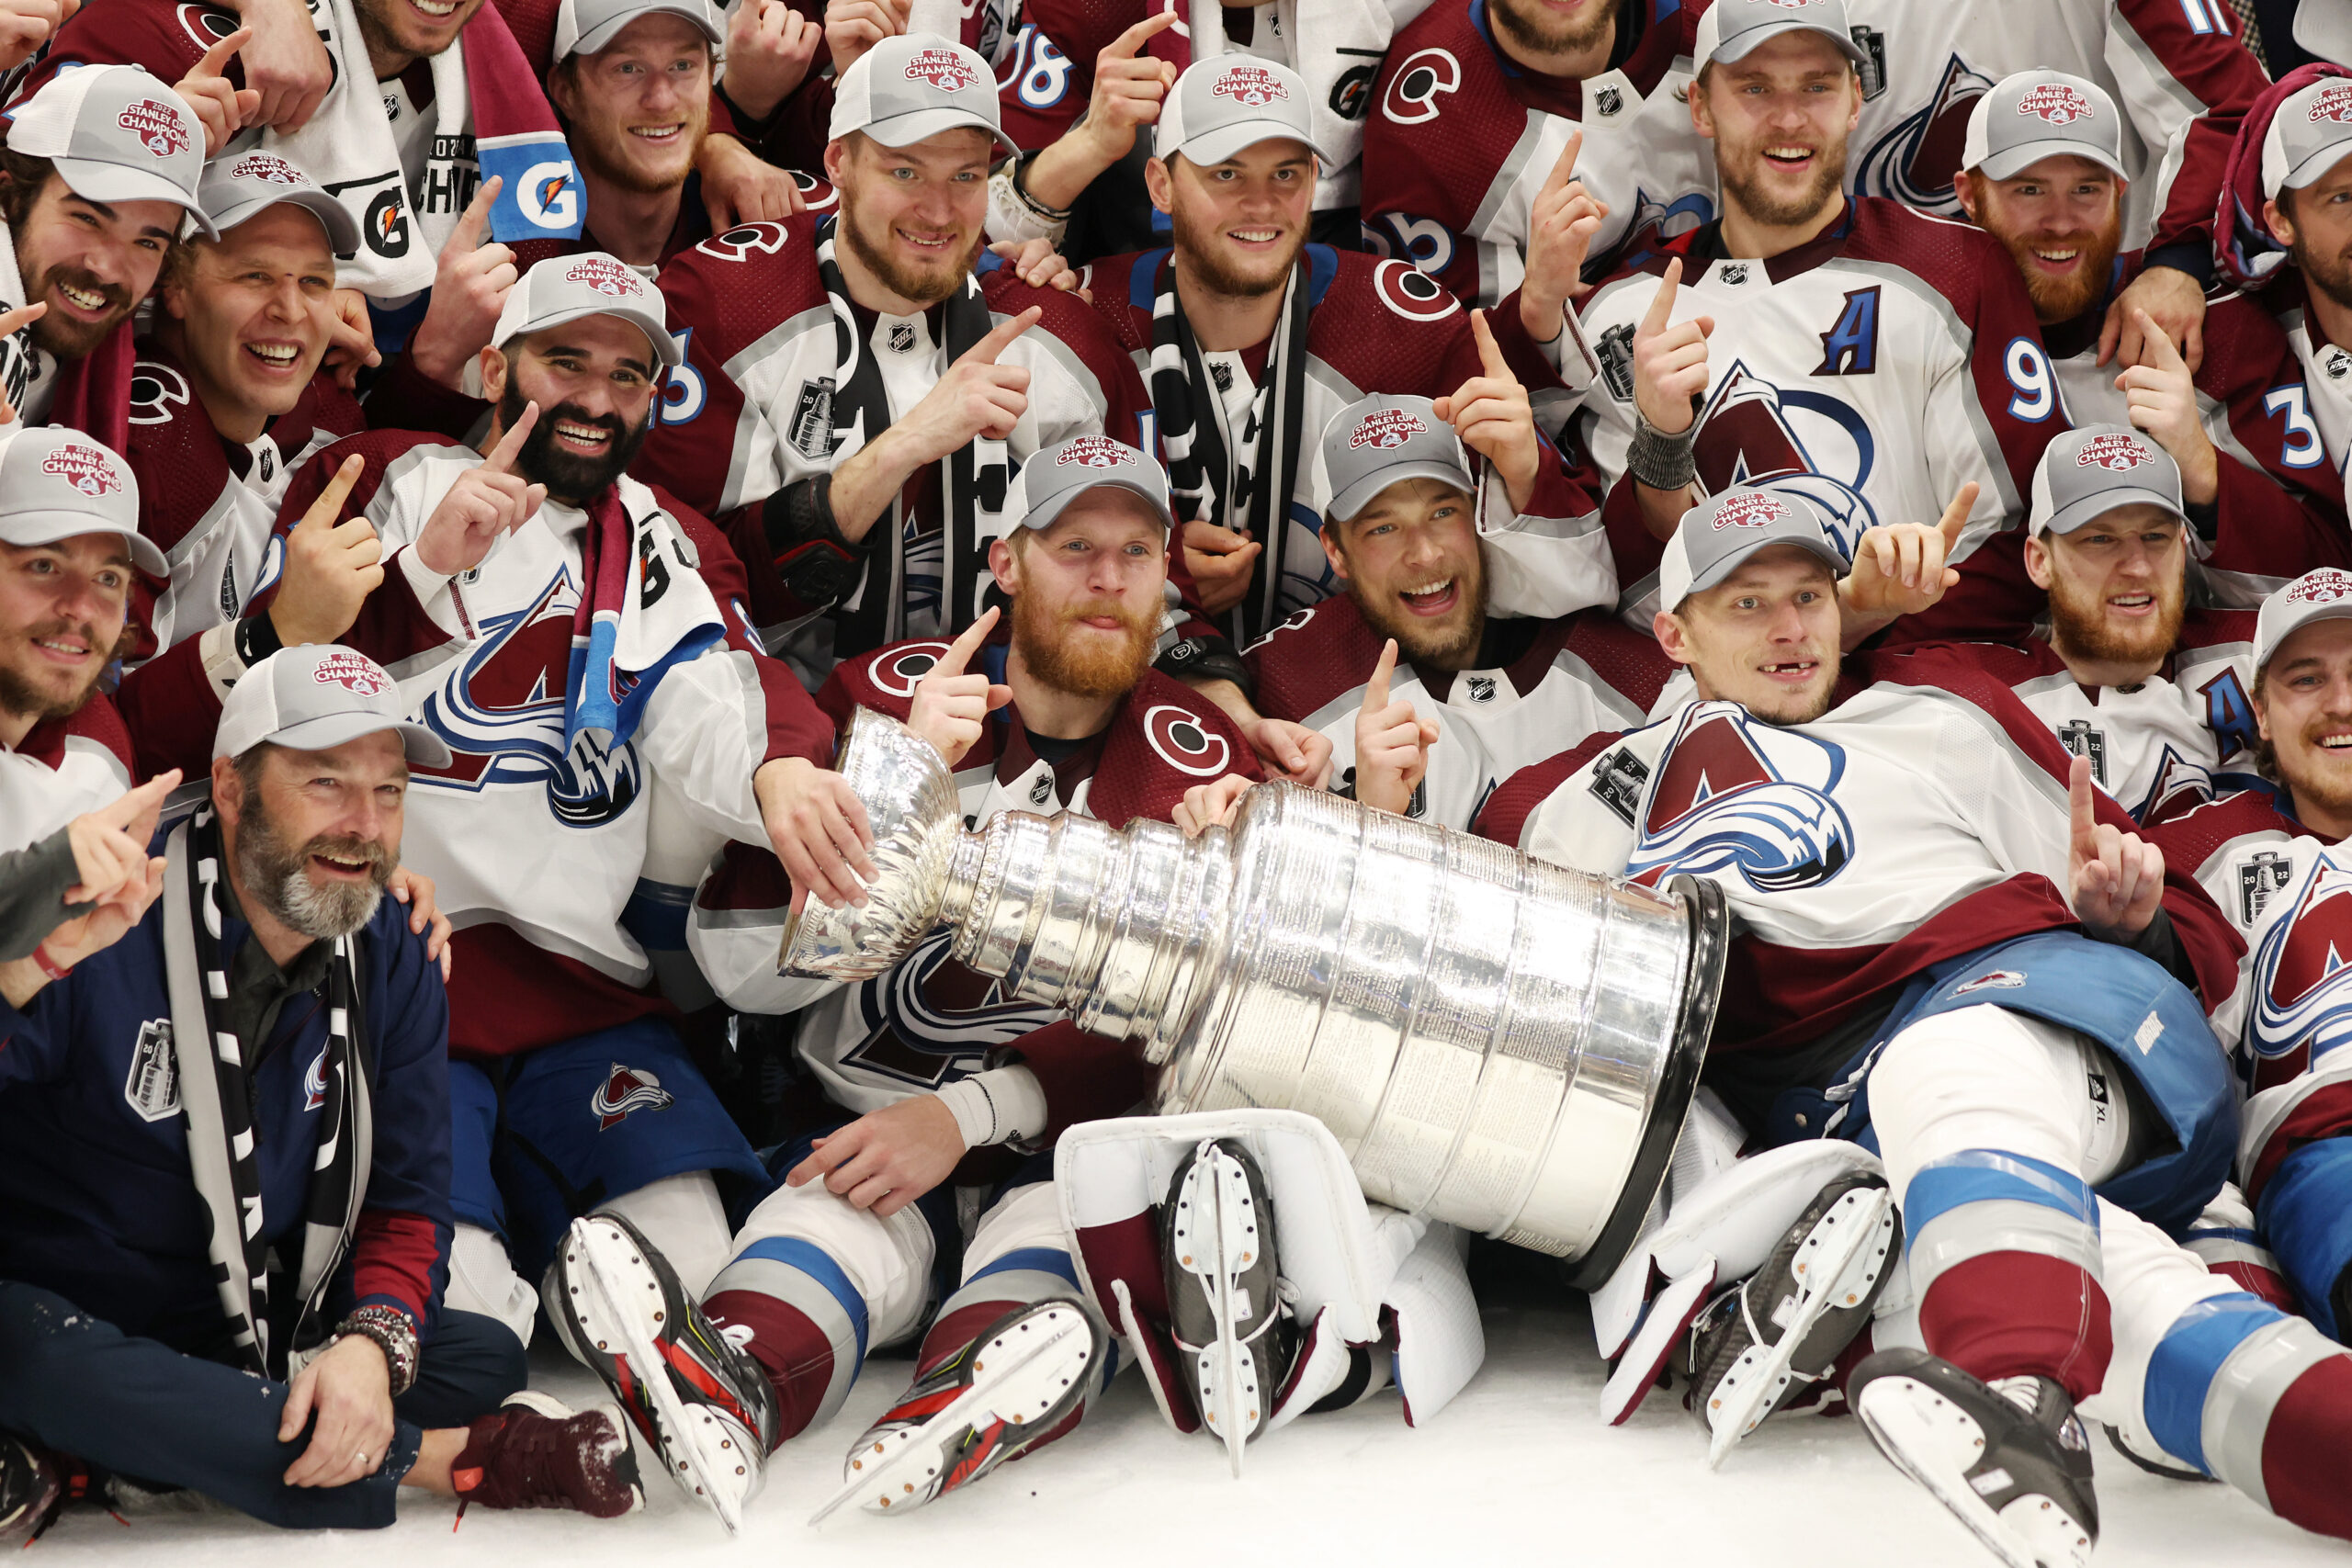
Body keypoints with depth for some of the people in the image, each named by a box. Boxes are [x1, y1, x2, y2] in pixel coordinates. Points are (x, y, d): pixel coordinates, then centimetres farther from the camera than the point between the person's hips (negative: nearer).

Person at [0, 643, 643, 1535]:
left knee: (486, 1356, -9)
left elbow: (406, 1201, 3)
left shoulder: (392, 967, 1)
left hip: (251, 1337, 6)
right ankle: (446, 1459, -27)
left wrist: (373, 1341, -19)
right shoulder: (103, 934, -20)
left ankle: (89, 1459, -19)